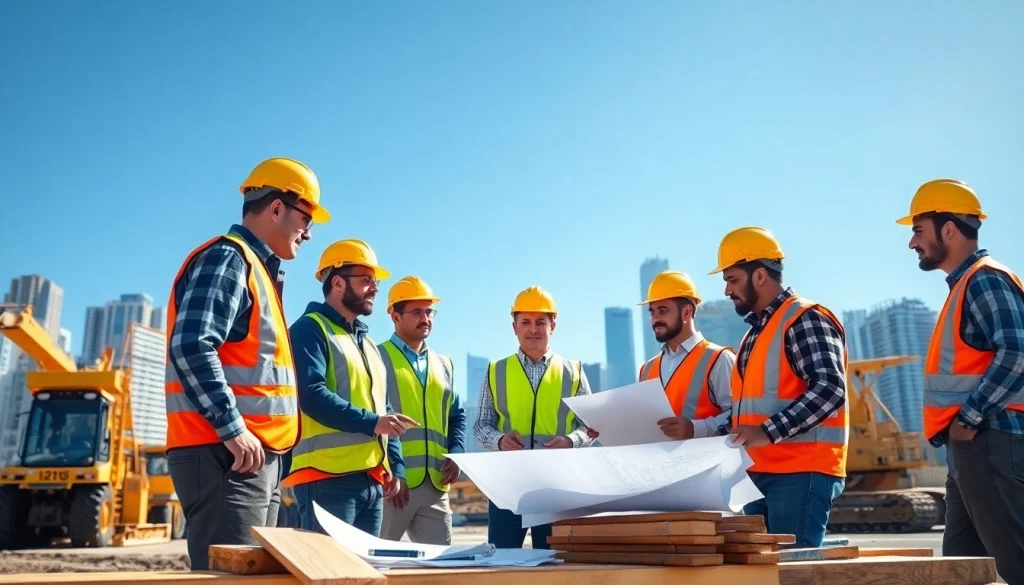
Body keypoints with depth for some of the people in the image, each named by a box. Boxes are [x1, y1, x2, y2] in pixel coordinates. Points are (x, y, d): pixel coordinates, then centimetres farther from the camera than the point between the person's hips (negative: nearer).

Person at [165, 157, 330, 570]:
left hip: (258, 456, 10)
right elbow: (191, 348, -22)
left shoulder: (258, 270, 22)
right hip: (224, 455, -10)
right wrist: (233, 429, -24)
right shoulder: (227, 259, -9)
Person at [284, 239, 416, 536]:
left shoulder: (367, 342, 23)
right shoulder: (311, 329, -4)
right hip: (328, 477, -8)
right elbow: (311, 395, -18)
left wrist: (395, 466, 12)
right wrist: (371, 422, -20)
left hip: (372, 480, 9)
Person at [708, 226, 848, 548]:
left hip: (802, 472, -9)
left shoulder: (805, 318, -9)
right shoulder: (756, 330, 19)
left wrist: (769, 432, -26)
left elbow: (829, 387, -21)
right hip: (760, 473, 9)